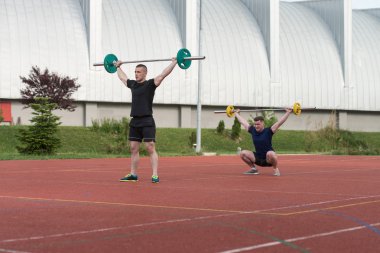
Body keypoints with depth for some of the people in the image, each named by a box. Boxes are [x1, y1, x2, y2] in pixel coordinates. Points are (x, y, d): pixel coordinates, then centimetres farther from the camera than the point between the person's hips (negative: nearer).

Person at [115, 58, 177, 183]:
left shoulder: (150, 84, -4)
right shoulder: (133, 84, 14)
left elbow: (163, 74, -12)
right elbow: (122, 77, 32)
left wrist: (174, 62, -14)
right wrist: (118, 66, 43)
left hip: (147, 121, -7)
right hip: (134, 122, 7)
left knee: (150, 148, -10)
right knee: (133, 149, 9)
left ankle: (155, 175, -13)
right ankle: (133, 174, 16)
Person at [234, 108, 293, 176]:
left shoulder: (268, 131, -13)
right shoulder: (252, 130, -2)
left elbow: (279, 122, -18)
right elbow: (243, 122, 11)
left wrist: (288, 112, -23)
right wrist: (236, 113, 22)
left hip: (268, 159, -5)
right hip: (258, 158, 5)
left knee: (270, 154, -39)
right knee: (243, 153, -13)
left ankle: (275, 169, -10)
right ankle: (253, 168, 7)